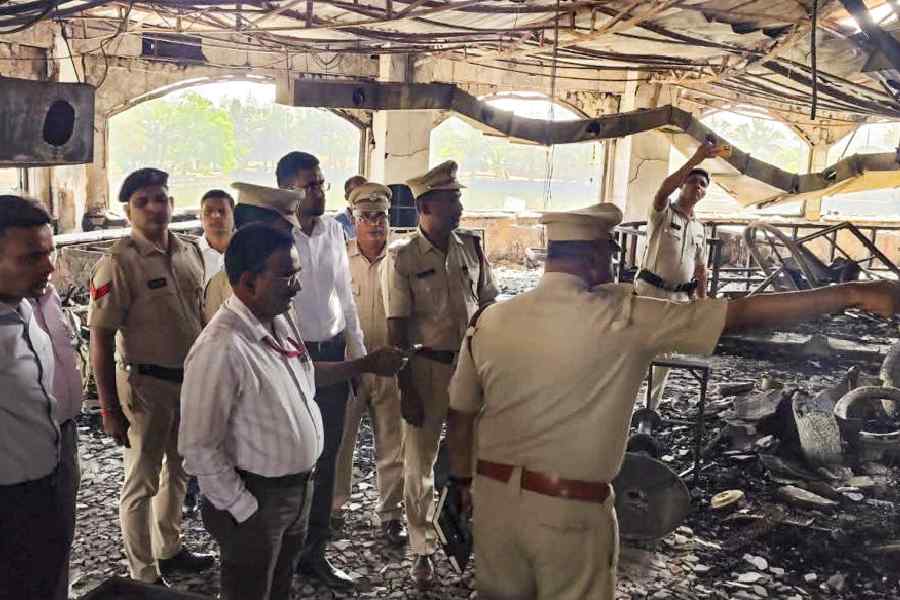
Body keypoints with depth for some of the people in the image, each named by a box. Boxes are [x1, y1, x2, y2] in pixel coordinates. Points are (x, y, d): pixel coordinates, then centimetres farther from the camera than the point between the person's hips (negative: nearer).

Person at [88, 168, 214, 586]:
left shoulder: (190, 252, 3)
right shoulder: (119, 263, -17)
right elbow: (100, 339, -16)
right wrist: (109, 409, -16)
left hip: (192, 379, 7)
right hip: (146, 384, -7)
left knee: (177, 470, 22)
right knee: (142, 481, 8)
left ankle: (169, 549, 42)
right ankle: (144, 576, 23)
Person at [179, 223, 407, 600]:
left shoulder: (282, 319, -1)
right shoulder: (221, 348, -29)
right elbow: (198, 447, -25)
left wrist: (366, 365, 13)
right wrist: (245, 510, -18)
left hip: (299, 487, 8)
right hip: (256, 499, -8)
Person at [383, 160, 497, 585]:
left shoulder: (471, 247, 2)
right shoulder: (403, 257, -10)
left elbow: (489, 306, 8)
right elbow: (396, 330, -10)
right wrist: (406, 390, -11)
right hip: (426, 367, -3)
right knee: (420, 462, 8)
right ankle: (422, 550, 24)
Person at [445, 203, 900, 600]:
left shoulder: (489, 321, -3)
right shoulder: (622, 317, -15)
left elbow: (459, 415, 5)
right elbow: (742, 313, -13)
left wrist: (462, 480, 22)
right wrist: (850, 293, -7)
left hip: (494, 495, 4)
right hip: (568, 508, -4)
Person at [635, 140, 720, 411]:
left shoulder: (700, 229, 15)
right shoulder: (663, 212, -3)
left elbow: (700, 269, 18)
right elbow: (665, 187, -26)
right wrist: (696, 159, -31)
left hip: (680, 297, 6)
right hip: (650, 291, -6)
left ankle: (651, 408, 22)